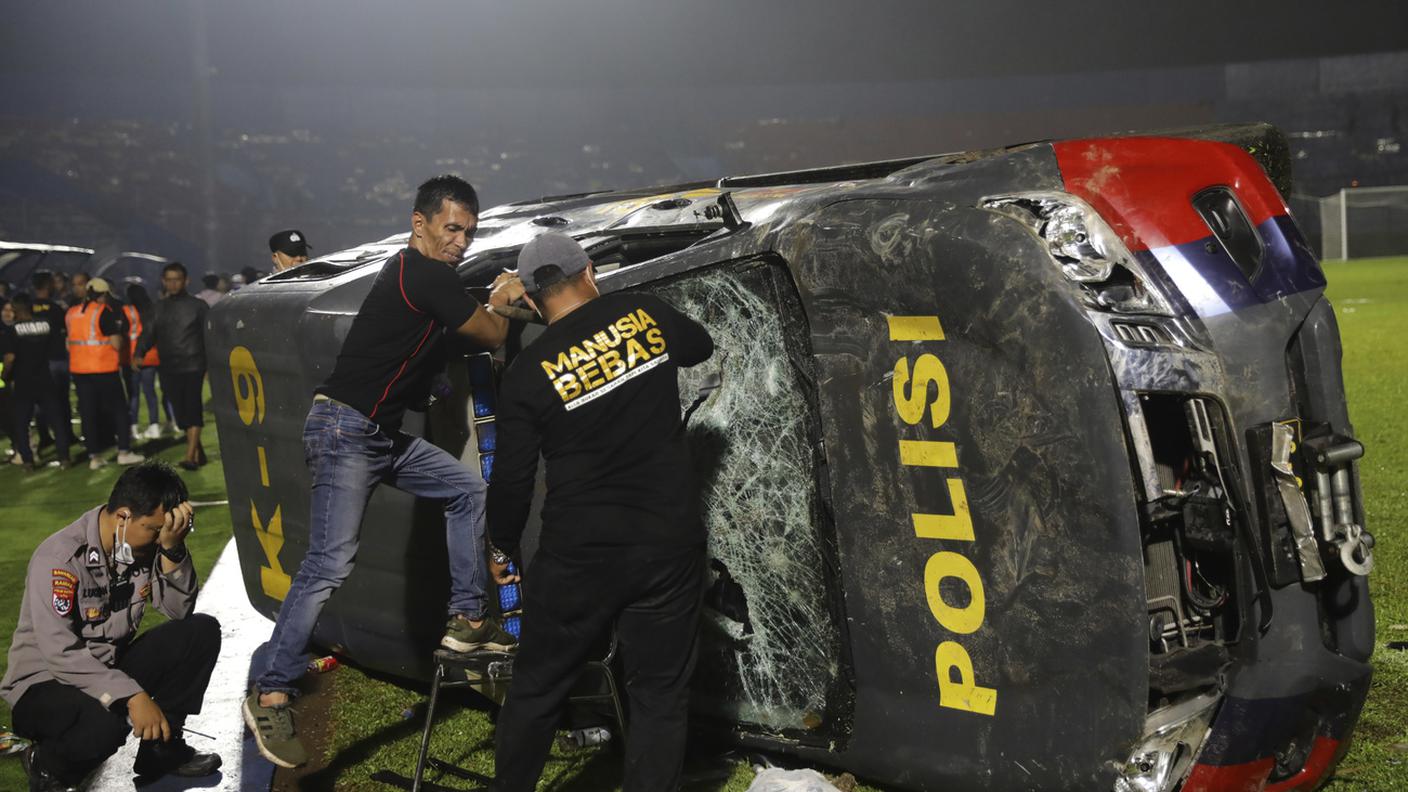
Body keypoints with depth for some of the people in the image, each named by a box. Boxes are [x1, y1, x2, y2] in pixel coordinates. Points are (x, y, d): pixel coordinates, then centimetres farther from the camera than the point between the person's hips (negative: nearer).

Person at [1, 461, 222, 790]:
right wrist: (133, 696, -36)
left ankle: (162, 746, 4)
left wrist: (172, 548, -23)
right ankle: (46, 765, -3)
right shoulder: (60, 559, -25)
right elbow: (60, 652, -31)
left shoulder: (147, 543, -5)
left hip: (111, 669, 7)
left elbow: (180, 610, -8)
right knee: (104, 723, -39)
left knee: (202, 631, -10)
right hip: (46, 682, -7)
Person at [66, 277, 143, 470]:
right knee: (118, 409, 5)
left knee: (88, 413, 7)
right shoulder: (104, 312, -10)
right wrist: (118, 333, 6)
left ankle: (94, 456, 7)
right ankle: (124, 452, 4)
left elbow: (69, 342, 14)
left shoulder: (71, 313, 9)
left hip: (79, 369, 5)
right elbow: (116, 343, -13)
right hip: (104, 368, -5)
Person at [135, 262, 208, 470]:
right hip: (169, 369, 4)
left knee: (192, 410, -12)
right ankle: (198, 451, 21)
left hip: (193, 367, -4)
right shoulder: (158, 308, 12)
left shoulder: (197, 305, 2)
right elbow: (149, 333, 5)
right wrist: (139, 353, -13)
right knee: (181, 414, 7)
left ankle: (190, 457, -15)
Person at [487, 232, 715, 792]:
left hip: (577, 553, -1)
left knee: (536, 689, 14)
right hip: (667, 545, 1)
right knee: (660, 695, 9)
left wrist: (501, 547, 16)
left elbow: (511, 478, 0)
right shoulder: (642, 313, -1)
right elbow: (701, 346, 21)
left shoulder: (529, 372, -4)